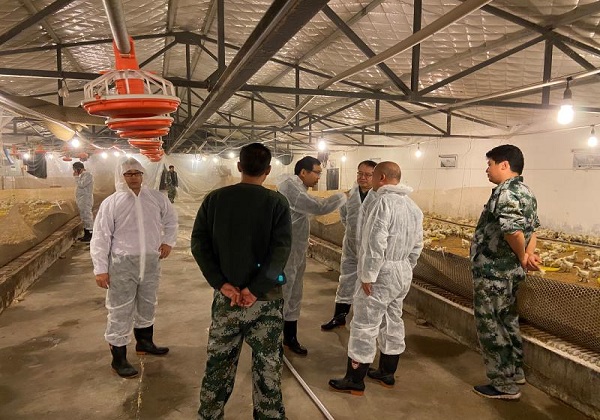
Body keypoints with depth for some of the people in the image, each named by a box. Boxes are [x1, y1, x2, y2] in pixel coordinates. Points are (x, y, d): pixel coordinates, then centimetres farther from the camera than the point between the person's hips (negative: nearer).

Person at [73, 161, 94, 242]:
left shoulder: (87, 175, -13)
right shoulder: (82, 175, 17)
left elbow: (82, 185, -21)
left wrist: (77, 177, -12)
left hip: (85, 200, -10)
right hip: (82, 200, 10)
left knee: (87, 217, -7)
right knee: (84, 217, 13)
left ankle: (90, 235, -3)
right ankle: (86, 235, 20)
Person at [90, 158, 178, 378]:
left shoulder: (156, 198, 2)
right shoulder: (111, 202, -8)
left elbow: (171, 219, 20)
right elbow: (100, 237, -8)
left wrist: (168, 241, 8)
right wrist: (100, 269, -11)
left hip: (150, 262, 4)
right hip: (122, 263, -4)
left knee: (147, 305, 20)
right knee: (120, 311, 2)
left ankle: (144, 342, 42)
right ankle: (118, 359, 17)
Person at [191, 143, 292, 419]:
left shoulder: (214, 199, 0)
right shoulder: (276, 202, -8)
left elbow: (198, 243, -5)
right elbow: (281, 250, -17)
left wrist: (221, 283, -9)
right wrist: (255, 289, -15)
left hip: (226, 296, 3)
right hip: (266, 298, -3)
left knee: (218, 363, 18)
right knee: (267, 366, 11)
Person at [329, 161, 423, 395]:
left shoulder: (382, 201, -17)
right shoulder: (412, 205, 11)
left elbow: (375, 243, -24)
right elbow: (417, 245, 13)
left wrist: (367, 276, -19)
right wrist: (406, 268, 19)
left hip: (382, 273, -9)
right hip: (403, 273, 9)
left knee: (364, 326, -1)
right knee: (393, 322, 18)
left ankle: (355, 381, 8)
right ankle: (387, 373, 30)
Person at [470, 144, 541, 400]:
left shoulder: (506, 192, -20)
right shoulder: (525, 191, 13)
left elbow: (513, 230, -32)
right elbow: (531, 228, 14)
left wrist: (522, 258, -16)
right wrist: (528, 255, 1)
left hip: (492, 270, -10)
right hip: (511, 270, 10)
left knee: (490, 325, 2)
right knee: (507, 320, 22)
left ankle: (505, 385, 13)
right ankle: (515, 371, 36)